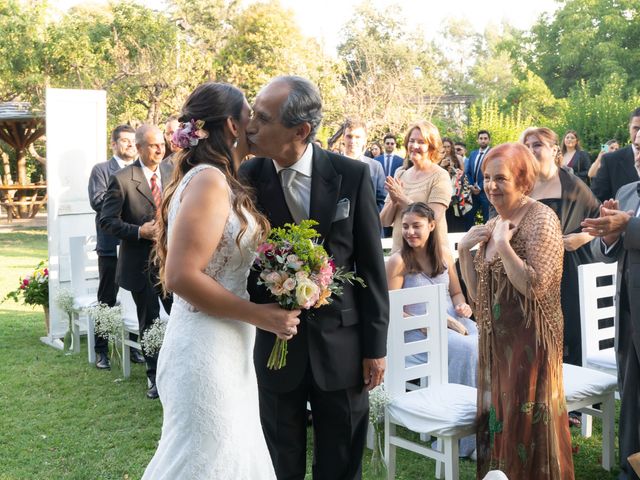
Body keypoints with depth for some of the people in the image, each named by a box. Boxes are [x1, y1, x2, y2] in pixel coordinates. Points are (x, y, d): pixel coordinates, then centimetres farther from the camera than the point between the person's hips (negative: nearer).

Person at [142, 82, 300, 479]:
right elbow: (181, 276, -24)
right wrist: (261, 315, -18)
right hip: (207, 351, -9)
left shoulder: (219, 181, 13)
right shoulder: (209, 181, -16)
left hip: (227, 347, 9)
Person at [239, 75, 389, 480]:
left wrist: (376, 345, -3)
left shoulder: (353, 175, -8)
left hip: (341, 342, 0)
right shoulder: (248, 177, -6)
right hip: (276, 342, 1)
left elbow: (371, 265, -4)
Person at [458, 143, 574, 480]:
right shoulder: (492, 225, 10)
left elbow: (535, 286, -23)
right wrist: (464, 250, -1)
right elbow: (477, 294, 10)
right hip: (496, 340, 7)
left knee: (525, 426, 2)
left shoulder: (541, 219, -12)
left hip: (529, 341, -7)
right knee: (495, 423, 14)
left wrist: (502, 244, -20)